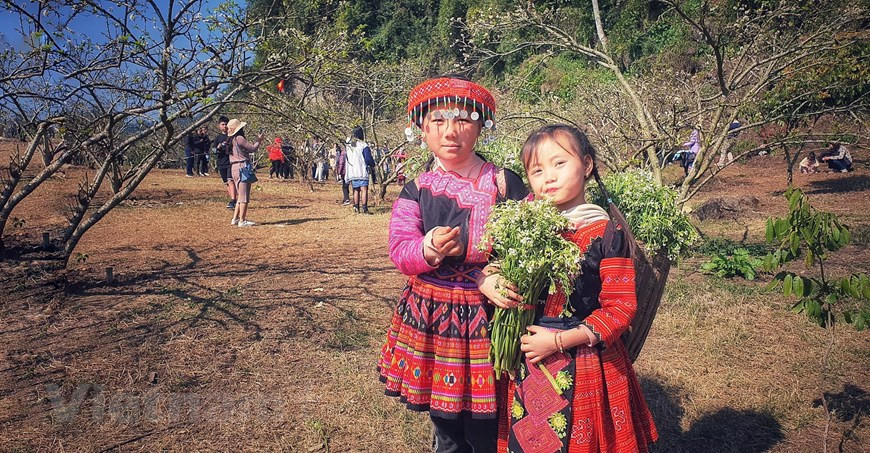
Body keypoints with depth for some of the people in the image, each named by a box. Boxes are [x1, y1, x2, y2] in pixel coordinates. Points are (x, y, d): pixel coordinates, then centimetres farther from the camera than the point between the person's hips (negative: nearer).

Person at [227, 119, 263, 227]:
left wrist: (257, 142, 23)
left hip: (234, 168, 9)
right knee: (244, 195, -4)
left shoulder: (231, 140, 15)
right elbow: (252, 148, -8)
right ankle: (242, 221, -3)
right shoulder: (239, 138, -12)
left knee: (241, 195, 17)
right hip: (242, 168, -9)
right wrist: (258, 141, 9)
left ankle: (235, 219, 18)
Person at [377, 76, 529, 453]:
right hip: (430, 318, 2)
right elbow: (399, 250, -6)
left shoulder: (505, 183, -2)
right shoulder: (416, 190, 2)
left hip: (488, 319, -2)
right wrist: (429, 249, -28)